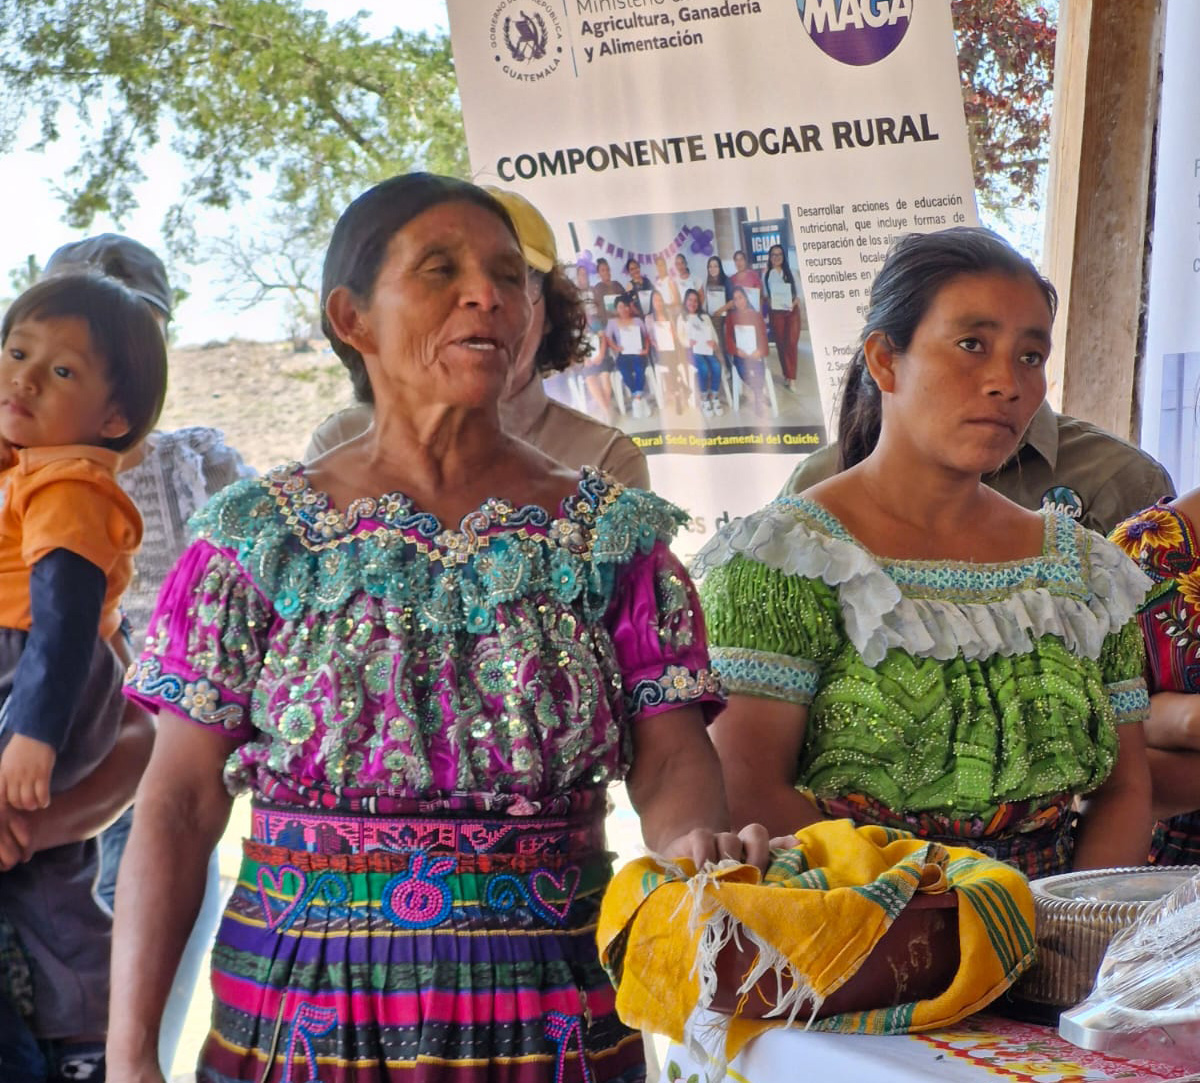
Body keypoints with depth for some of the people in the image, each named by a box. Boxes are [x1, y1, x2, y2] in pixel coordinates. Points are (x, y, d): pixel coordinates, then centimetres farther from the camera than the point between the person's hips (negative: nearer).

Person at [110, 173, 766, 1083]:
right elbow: (180, 805, -2)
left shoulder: (614, 535, 3)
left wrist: (698, 843, -28)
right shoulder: (256, 536, 0)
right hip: (300, 1008, -1)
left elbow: (671, 757, -4)